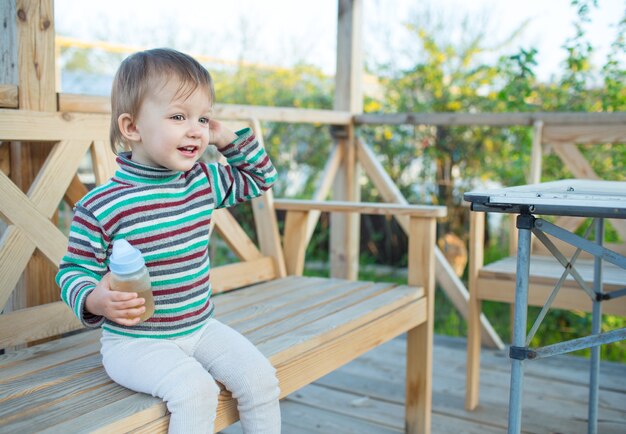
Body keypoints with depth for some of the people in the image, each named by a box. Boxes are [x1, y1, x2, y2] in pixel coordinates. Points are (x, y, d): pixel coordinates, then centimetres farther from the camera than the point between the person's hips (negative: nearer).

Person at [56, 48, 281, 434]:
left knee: (260, 376, -8)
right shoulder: (100, 207, -17)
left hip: (199, 327, 6)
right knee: (195, 390, -28)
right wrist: (95, 300, -30)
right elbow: (73, 272, -9)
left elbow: (261, 178, 16)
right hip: (134, 340, -5)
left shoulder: (205, 182, 1)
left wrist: (228, 138, 3)